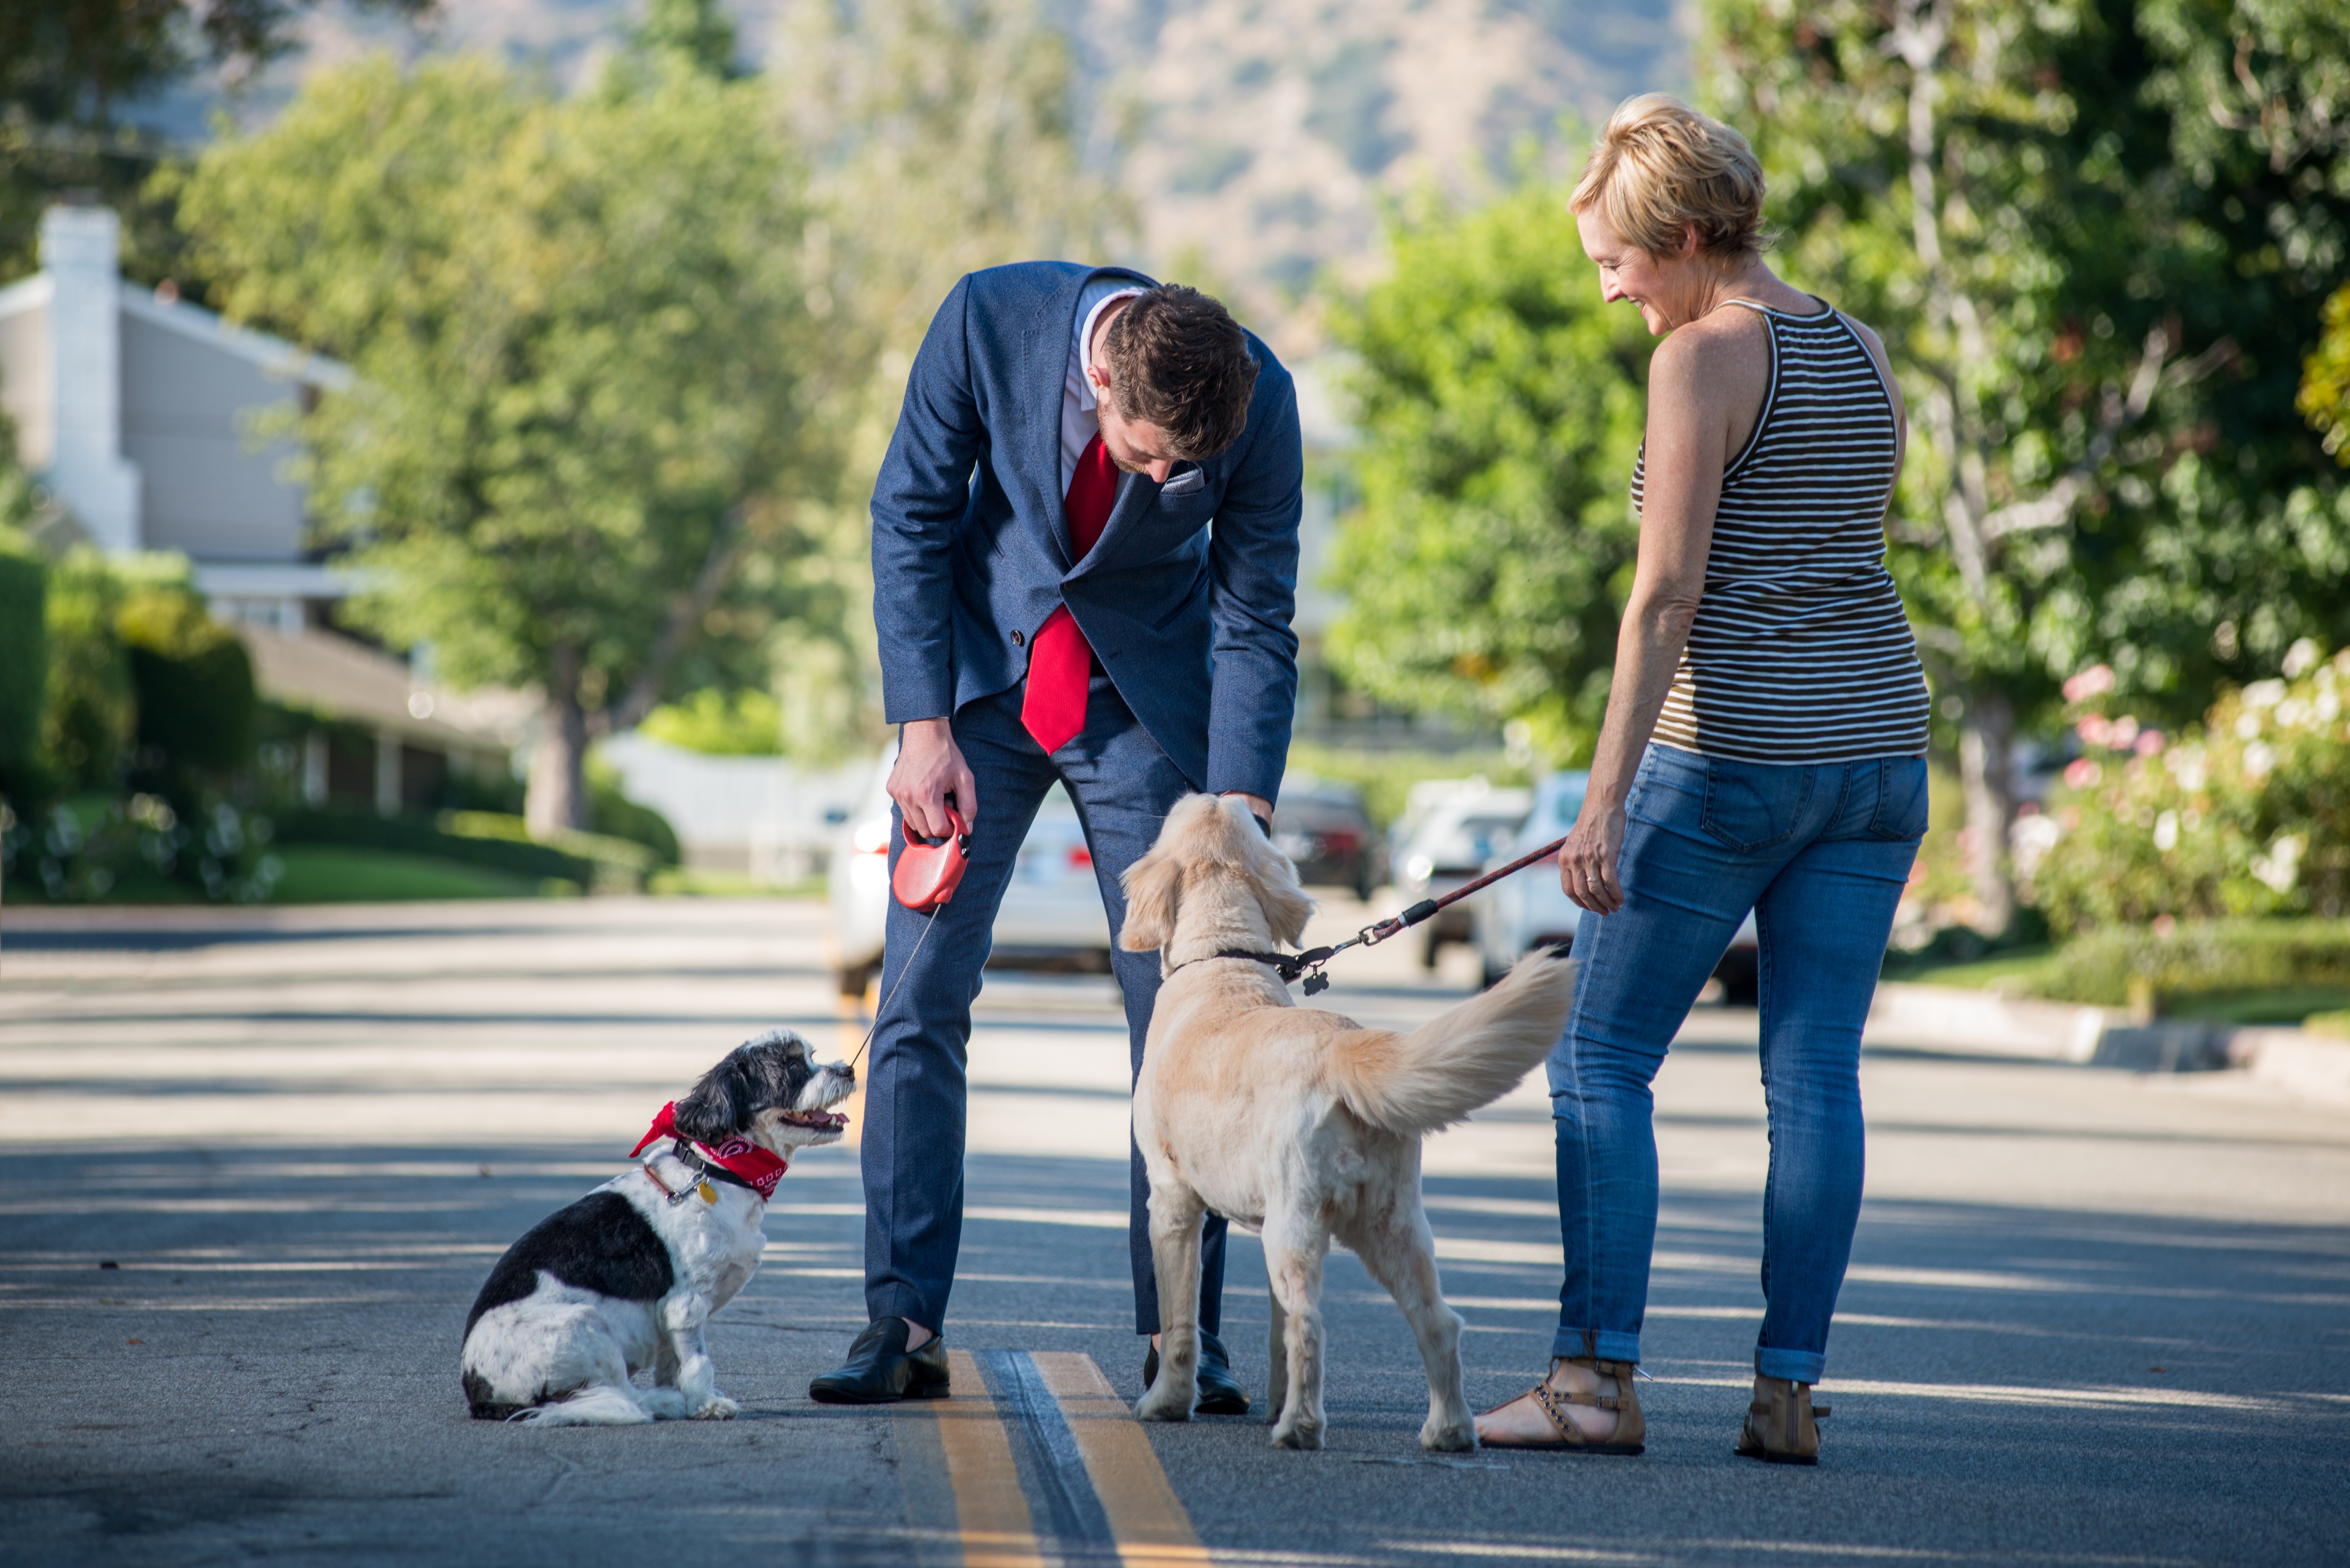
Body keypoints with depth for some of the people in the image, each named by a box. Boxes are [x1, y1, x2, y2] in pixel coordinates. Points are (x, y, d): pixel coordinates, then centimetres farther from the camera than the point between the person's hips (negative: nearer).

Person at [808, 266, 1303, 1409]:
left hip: (1148, 701, 0)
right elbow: (912, 515, -10)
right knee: (921, 995, -6)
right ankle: (903, 1323, -1)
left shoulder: (1262, 403, -22)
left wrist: (1239, 819, -18)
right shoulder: (988, 320, -23)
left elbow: (1255, 623, -11)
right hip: (983, 674, 0)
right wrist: (924, 727, -14)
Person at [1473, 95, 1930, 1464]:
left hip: (1733, 753, -7)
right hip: (1880, 745, 7)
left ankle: (1597, 1378, -1)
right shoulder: (1865, 355, 12)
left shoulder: (1704, 358, -10)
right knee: (1818, 1077, 7)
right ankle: (1790, 1391, 6)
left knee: (1600, 1059, 2)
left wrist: (1606, 801, -16)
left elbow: (1667, 595, -16)